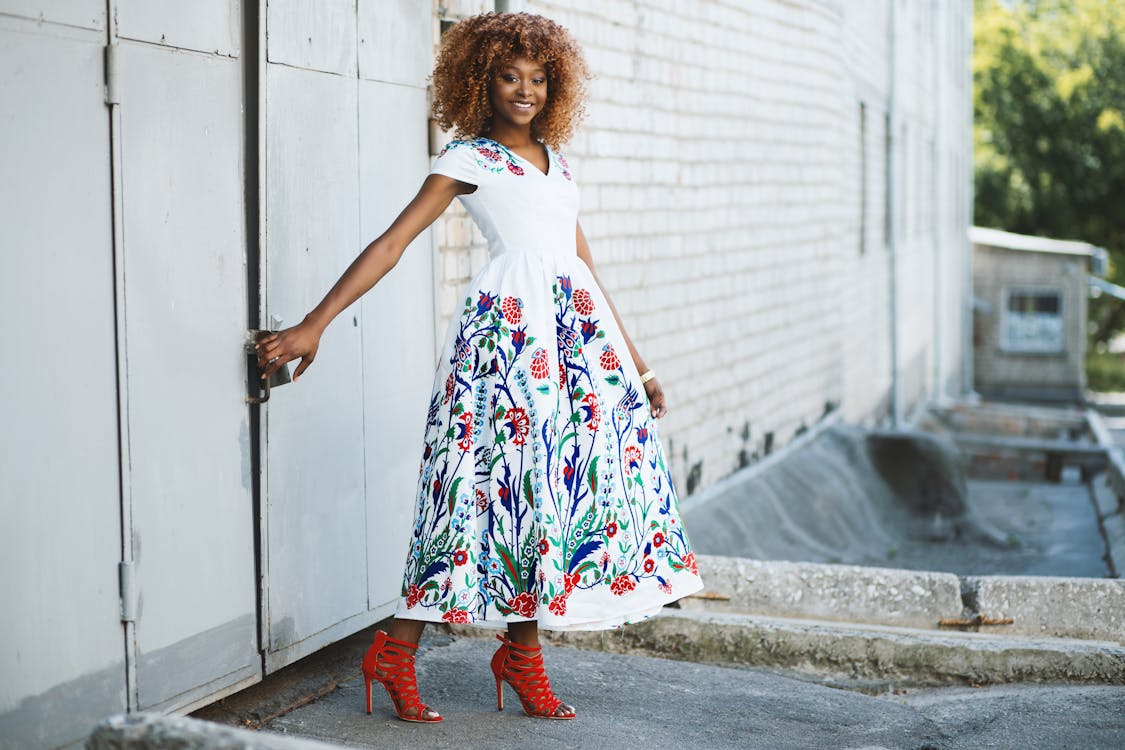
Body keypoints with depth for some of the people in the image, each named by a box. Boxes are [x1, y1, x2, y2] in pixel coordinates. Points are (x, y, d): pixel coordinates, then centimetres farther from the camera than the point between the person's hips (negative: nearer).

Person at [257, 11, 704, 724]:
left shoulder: (555, 161, 20)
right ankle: (395, 654, -2)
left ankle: (523, 651, 11)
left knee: (556, 479, 2)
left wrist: (637, 363, 22)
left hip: (578, 328, 7)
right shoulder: (468, 157, 2)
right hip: (508, 323, -6)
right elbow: (393, 242, -4)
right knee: (517, 477, -9)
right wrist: (313, 325, -12)